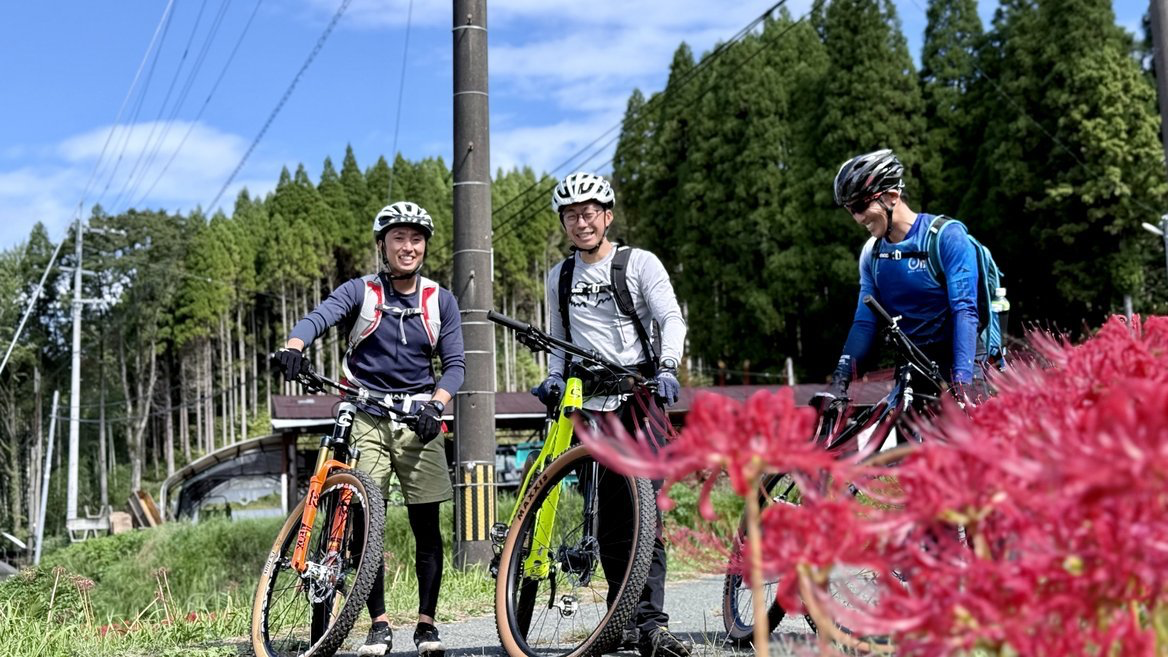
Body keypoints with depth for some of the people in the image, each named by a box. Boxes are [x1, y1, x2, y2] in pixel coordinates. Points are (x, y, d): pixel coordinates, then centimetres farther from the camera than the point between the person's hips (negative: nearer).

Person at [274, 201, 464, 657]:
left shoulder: (440, 301, 6)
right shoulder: (361, 292, -1)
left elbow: (455, 363, 2)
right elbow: (318, 318, -18)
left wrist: (436, 404, -16)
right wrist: (292, 348, -40)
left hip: (418, 420, 1)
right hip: (366, 418, -1)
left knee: (426, 526, 1)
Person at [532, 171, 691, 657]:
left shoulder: (639, 263, 4)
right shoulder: (559, 278, 16)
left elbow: (671, 320, -4)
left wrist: (666, 367, -21)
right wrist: (554, 378, 3)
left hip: (638, 397, -4)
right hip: (588, 403, 4)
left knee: (645, 512, -12)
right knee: (610, 516, 5)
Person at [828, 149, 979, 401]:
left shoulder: (947, 236, -11)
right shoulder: (872, 254, 7)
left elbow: (965, 310, -18)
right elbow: (864, 322, 6)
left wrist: (962, 381, -29)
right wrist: (840, 377, -8)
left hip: (959, 363, -5)